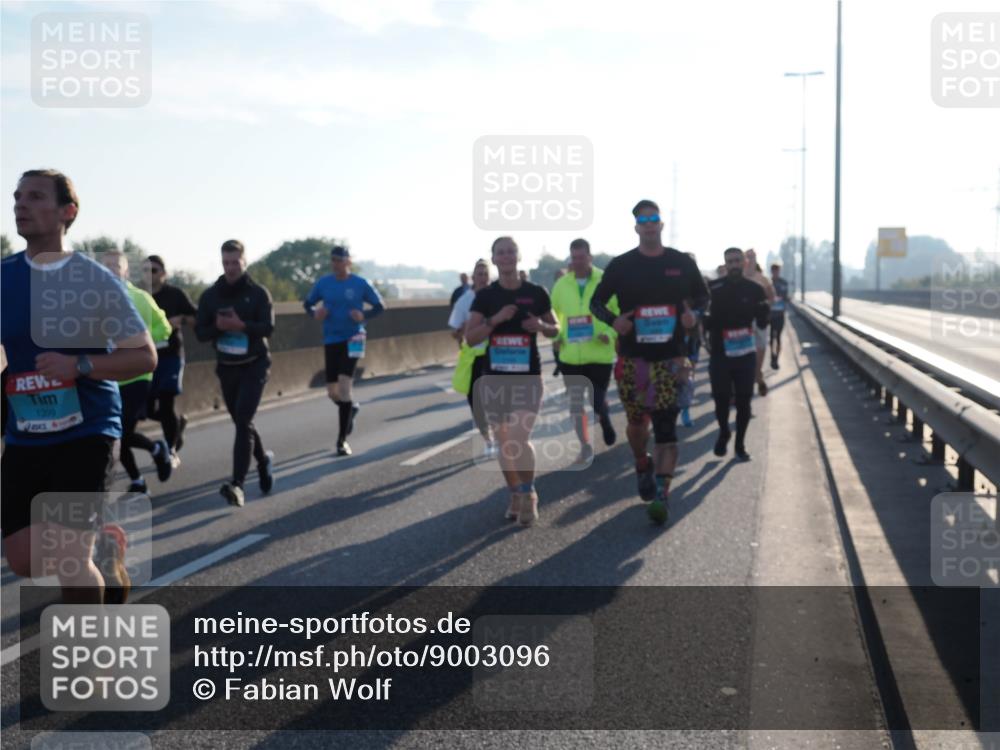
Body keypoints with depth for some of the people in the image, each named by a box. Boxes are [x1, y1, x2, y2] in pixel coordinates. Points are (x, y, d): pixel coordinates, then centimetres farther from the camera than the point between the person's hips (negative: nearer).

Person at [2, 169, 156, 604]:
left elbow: (145, 356, -7)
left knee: (69, 558, -11)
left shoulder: (96, 281, -8)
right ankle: (103, 545, 36)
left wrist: (80, 364, -22)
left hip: (86, 431, -5)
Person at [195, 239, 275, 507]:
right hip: (226, 367, 4)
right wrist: (218, 327, -21)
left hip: (254, 366, -4)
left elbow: (268, 327, -16)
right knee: (241, 422, 15)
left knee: (243, 421, -16)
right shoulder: (210, 295, 3)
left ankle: (237, 484, -22)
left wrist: (241, 326, -32)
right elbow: (200, 332, 0)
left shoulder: (258, 293, -5)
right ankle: (264, 460, 41)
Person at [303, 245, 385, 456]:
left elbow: (380, 306, 1)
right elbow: (307, 304, 13)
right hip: (331, 340, 3)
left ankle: (342, 440, -7)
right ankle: (350, 408, 43)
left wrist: (364, 316, -19)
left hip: (352, 339, -3)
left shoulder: (359, 284, -7)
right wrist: (315, 313, -10)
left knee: (344, 384, -16)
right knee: (332, 391, 5)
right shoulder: (323, 283, 1)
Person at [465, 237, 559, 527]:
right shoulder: (485, 296, 2)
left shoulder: (536, 293, 0)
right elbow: (470, 338, -4)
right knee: (504, 442, 10)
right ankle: (515, 494, 26)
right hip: (495, 378, 2)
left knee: (520, 439, -14)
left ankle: (529, 495, 6)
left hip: (528, 377, -2)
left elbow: (555, 329, 10)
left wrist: (541, 326, -12)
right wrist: (495, 319, -18)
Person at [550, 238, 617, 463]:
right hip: (570, 355, 3)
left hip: (600, 354, -3)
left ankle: (605, 421, 38)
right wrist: (556, 335, 1)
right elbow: (553, 314, 17)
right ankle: (585, 446, 20)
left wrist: (611, 333, -17)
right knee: (575, 402, 6)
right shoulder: (561, 284, 3)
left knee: (598, 400, 2)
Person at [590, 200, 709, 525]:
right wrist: (613, 319, -13)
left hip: (671, 356, -1)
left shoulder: (682, 263, 4)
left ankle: (661, 494, -11)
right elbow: (597, 301, 8)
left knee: (666, 425, -8)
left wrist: (694, 313, -6)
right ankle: (643, 467, 41)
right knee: (637, 420, 12)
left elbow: (703, 296, 16)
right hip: (633, 356, 1)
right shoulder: (621, 265, 2)